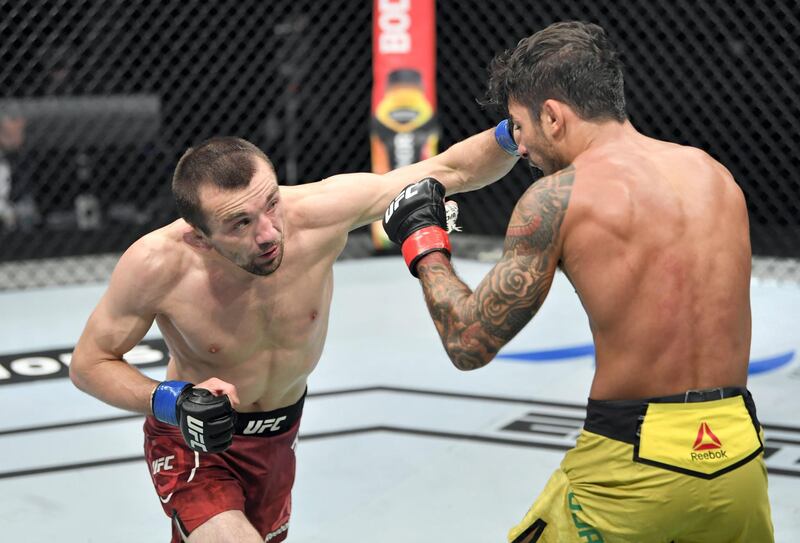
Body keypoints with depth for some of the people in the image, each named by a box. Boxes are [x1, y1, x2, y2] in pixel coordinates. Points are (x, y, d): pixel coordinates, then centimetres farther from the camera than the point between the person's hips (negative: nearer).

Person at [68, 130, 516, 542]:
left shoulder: (318, 212, -30)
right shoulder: (157, 265, -32)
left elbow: (451, 171, -23)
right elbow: (89, 364, -17)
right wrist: (172, 400, -33)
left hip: (279, 436, 4)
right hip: (194, 440, -4)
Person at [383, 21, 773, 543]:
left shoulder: (557, 197, -8)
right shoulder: (714, 172, 8)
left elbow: (468, 343, -5)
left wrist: (424, 244, 11)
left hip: (633, 463, -5)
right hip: (739, 456, 5)